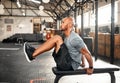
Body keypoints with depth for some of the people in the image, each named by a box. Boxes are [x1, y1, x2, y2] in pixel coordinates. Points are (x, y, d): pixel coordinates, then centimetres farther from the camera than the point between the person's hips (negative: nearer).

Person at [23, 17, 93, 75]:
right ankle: (35, 51, 4)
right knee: (57, 39, 10)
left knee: (57, 38, -18)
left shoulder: (74, 38, -22)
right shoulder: (67, 37, 10)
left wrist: (91, 68, -8)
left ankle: (33, 55, -16)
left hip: (70, 66, -10)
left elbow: (87, 53, -19)